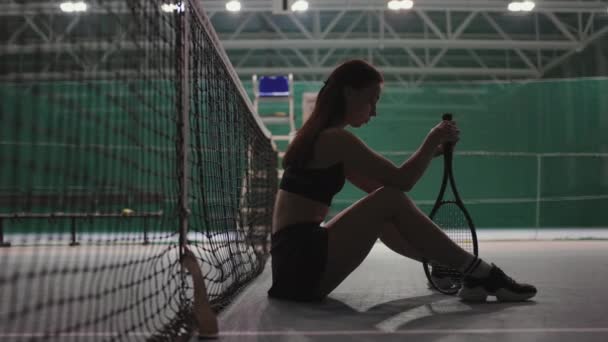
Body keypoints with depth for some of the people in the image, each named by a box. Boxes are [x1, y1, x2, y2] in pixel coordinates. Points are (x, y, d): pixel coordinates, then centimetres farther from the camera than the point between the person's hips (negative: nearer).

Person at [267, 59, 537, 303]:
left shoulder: (321, 137, 18)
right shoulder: (335, 138, -12)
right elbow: (400, 182, -14)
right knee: (390, 201, -12)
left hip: (298, 260, 10)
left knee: (384, 218, 15)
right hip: (303, 262, -10)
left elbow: (376, 185, 20)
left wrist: (430, 151, 13)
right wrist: (432, 142, 1)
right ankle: (479, 274, -4)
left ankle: (468, 273, 10)